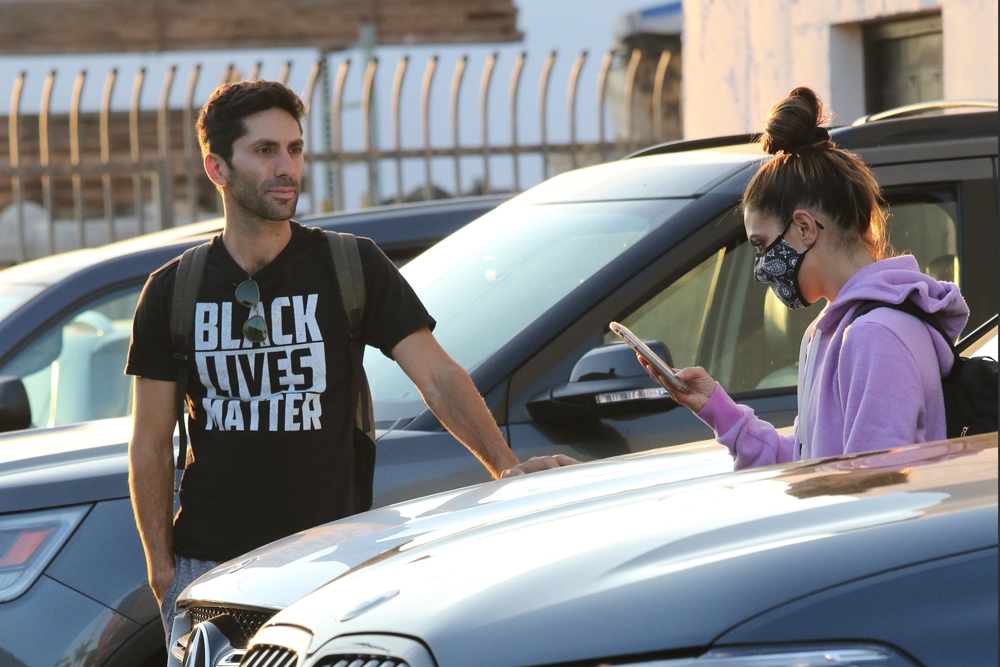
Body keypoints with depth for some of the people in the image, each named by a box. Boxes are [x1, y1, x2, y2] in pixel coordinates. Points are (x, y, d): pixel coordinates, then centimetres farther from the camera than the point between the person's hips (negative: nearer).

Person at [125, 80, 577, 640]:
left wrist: (506, 466, -18)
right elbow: (150, 446, 6)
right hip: (207, 567, 1)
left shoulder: (352, 268, 1)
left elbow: (438, 377, -4)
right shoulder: (174, 292, 3)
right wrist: (161, 567, 0)